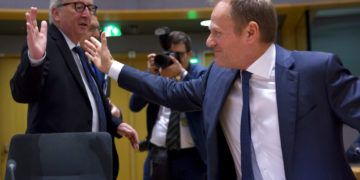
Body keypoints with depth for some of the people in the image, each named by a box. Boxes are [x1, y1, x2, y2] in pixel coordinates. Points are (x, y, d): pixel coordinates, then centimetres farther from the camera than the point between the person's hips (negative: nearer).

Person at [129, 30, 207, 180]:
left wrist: (182, 73, -24)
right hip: (157, 154, 3)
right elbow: (134, 106, 2)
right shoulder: (157, 73, 8)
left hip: (189, 156, -3)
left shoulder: (200, 74, -1)